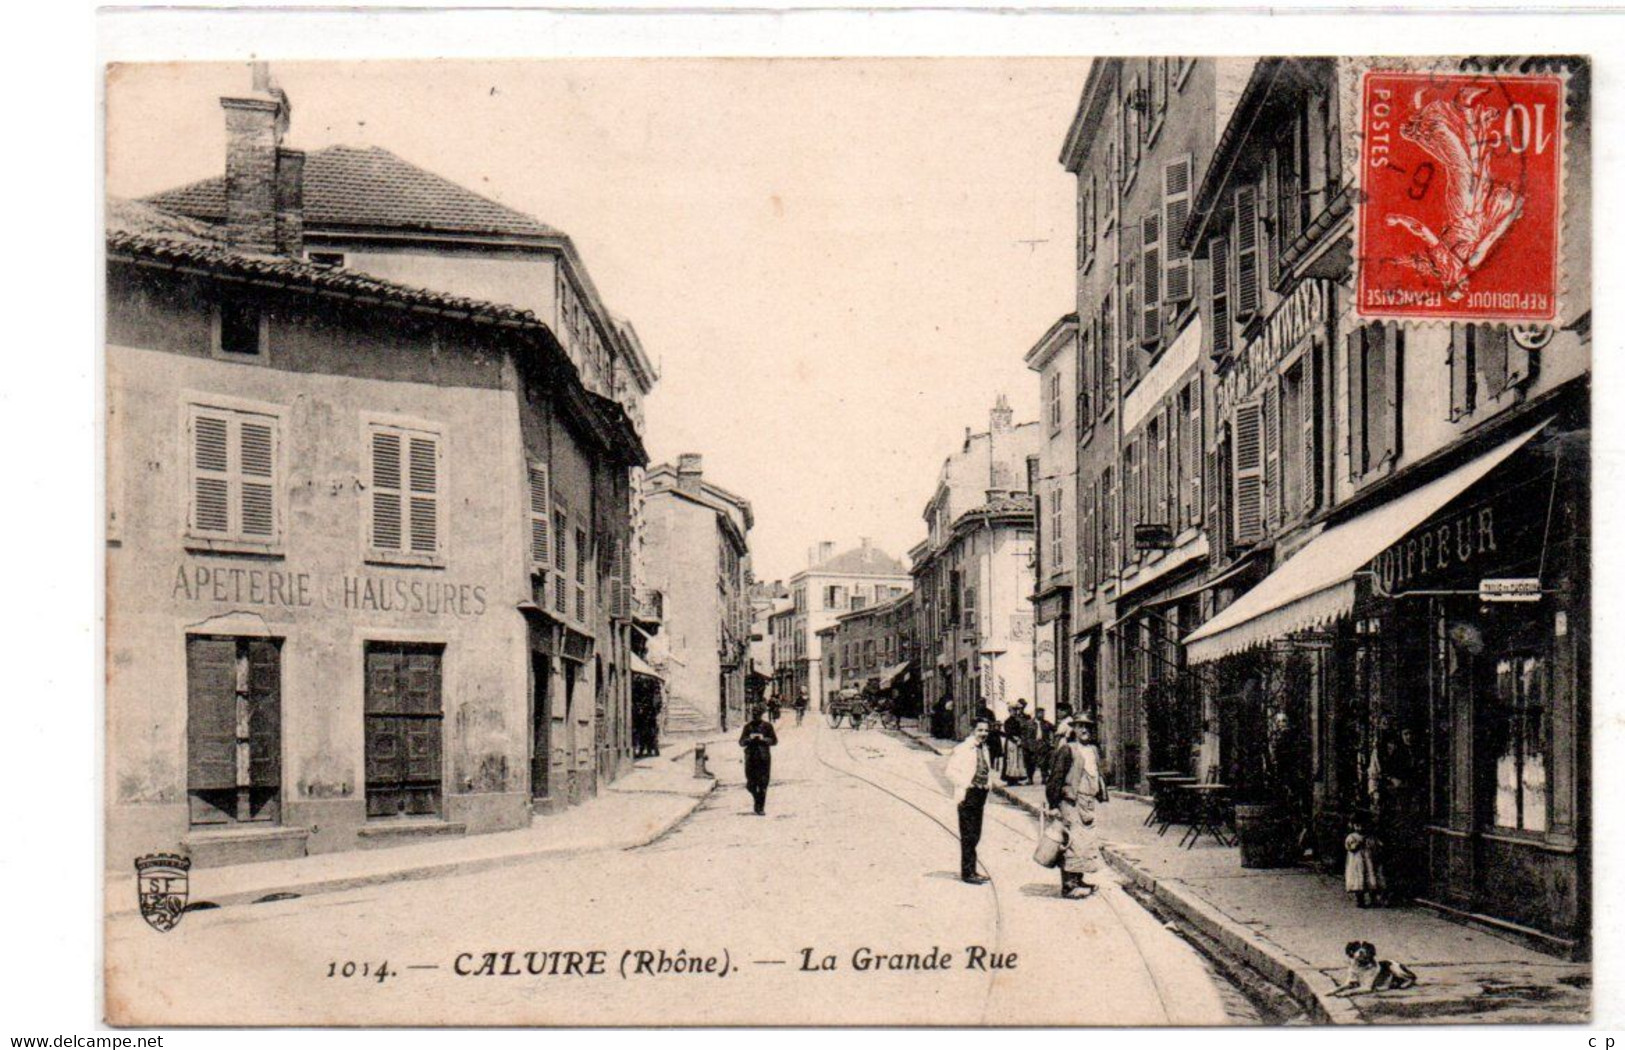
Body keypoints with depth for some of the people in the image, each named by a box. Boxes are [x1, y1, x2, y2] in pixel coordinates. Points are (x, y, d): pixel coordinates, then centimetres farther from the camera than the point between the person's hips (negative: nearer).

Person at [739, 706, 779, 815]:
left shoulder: (767, 726, 2)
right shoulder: (748, 726, 7)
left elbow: (774, 740, 3)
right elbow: (741, 743, 6)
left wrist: (764, 739, -14)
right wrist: (749, 739, -13)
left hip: (764, 758, -2)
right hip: (751, 758, 2)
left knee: (763, 785, -4)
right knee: (751, 784, 3)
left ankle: (761, 808, 2)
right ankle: (757, 800, 31)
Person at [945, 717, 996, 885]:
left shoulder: (985, 749, 14)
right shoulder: (962, 749, -10)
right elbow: (950, 770, -13)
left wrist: (988, 783, 10)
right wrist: (964, 784, -16)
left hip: (981, 794, 8)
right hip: (968, 795, -8)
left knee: (975, 835, 13)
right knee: (968, 836, -5)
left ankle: (971, 870, 21)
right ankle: (967, 872, 0)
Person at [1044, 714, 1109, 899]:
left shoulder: (1093, 750, 14)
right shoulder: (1067, 750, -8)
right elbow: (1055, 777, -11)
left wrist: (1101, 797, 17)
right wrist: (1053, 805, -14)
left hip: (1088, 803, 8)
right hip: (1071, 802, -8)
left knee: (1087, 841, 12)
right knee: (1072, 842, -8)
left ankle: (1079, 880, 22)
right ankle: (1069, 885, -4)